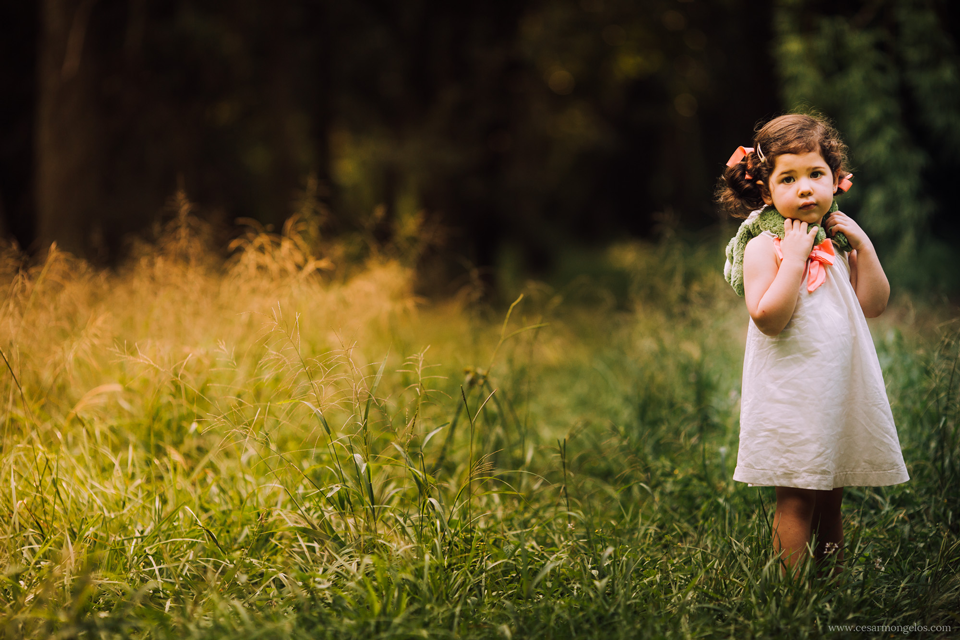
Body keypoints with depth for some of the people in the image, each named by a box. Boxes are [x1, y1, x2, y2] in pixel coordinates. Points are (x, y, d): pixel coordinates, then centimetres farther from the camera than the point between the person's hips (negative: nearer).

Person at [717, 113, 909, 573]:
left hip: (842, 388, 6)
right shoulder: (764, 246, -9)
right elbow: (768, 317, -20)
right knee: (797, 500, -4)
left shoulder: (838, 240, 10)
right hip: (791, 393, -6)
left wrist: (864, 246, -2)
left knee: (831, 498, 14)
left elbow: (873, 305, 7)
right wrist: (795, 256, -22)